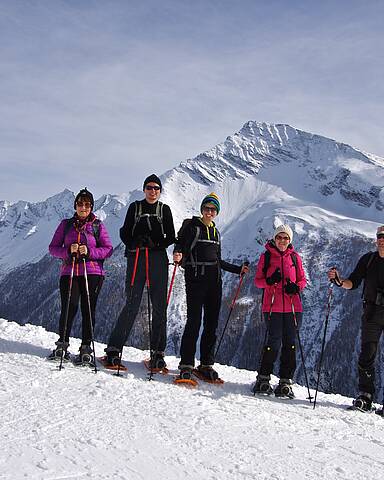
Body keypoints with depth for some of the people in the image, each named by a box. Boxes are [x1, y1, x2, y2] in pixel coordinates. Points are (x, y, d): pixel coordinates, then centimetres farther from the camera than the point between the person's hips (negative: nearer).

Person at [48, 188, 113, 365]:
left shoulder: (98, 225, 7)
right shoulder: (66, 224, 12)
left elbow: (108, 249, 3)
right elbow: (53, 248, 9)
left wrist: (89, 252, -13)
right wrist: (68, 251, -11)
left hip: (93, 272, -1)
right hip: (69, 272, 1)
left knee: (88, 310, -3)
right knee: (68, 308, -8)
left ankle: (86, 348, 3)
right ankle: (62, 345, 7)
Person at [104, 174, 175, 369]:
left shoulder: (164, 209, 14)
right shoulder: (135, 207, 15)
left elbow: (171, 236, 9)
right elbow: (125, 232, 10)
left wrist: (156, 242, -11)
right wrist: (134, 243, -11)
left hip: (158, 259, 1)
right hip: (136, 258, -1)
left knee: (159, 306, -2)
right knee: (132, 304, -7)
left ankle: (157, 352, 4)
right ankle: (114, 348, -1)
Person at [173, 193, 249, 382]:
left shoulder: (216, 232, 21)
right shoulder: (192, 227, 2)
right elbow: (181, 247, -7)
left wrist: (238, 269, 27)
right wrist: (178, 256, -29)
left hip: (214, 281, 6)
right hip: (195, 279, -6)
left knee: (212, 323, 4)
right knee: (194, 322, -12)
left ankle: (206, 364, 11)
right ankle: (186, 364, -7)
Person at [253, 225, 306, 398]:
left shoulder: (294, 257, 11)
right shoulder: (266, 256, 6)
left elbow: (302, 279, 14)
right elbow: (257, 280, 5)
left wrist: (296, 287, -8)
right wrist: (270, 281, -15)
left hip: (293, 307, 2)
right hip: (272, 307, -2)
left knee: (290, 344, 3)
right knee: (273, 343, -8)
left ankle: (285, 381, 12)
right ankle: (263, 379, 8)